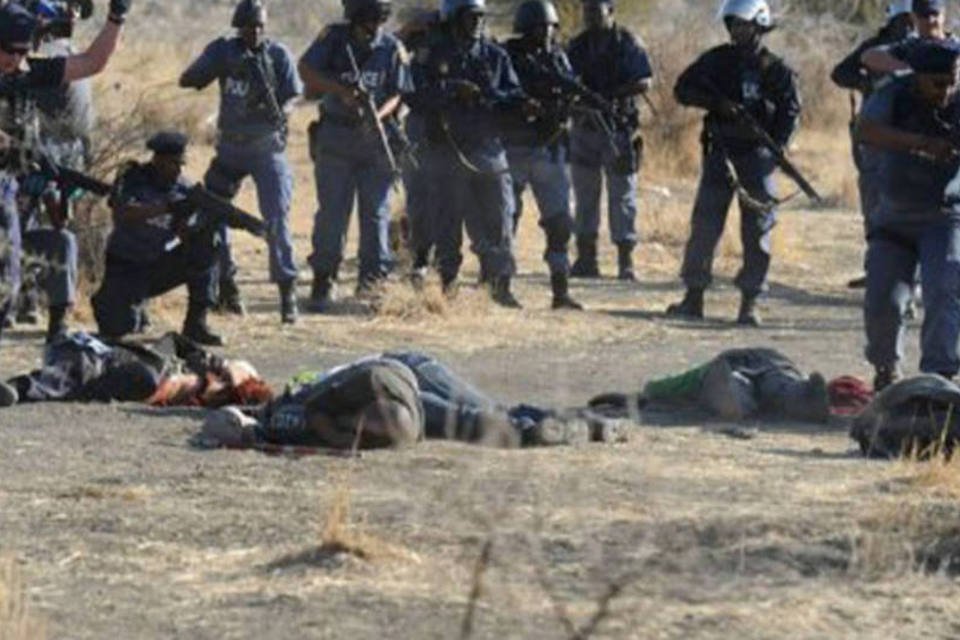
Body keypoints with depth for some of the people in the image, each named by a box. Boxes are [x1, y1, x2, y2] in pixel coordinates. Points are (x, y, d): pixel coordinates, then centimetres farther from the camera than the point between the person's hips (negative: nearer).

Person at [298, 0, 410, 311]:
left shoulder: (392, 48, 2)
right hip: (336, 137, -1)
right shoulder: (334, 38, -1)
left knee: (376, 212, 2)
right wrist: (342, 90, -21)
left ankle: (373, 281, 7)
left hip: (376, 137, 1)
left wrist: (378, 116, -20)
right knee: (332, 212, -2)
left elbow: (396, 94, 0)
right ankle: (323, 282, 3)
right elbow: (306, 71, -8)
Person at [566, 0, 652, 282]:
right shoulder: (577, 46, 10)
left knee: (622, 195, -2)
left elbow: (644, 82, -10)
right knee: (585, 195, 7)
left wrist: (610, 94, -20)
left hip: (618, 129, -4)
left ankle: (626, 261, -1)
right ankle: (586, 259, 12)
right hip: (584, 128, 4)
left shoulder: (628, 44, -3)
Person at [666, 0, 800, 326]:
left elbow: (791, 111, 2)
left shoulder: (776, 70, 2)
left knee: (756, 231, -2)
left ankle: (749, 302, 3)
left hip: (757, 155, -1)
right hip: (720, 150, 2)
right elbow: (683, 88, 3)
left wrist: (777, 146, -13)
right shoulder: (717, 60, 6)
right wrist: (717, 102, -13)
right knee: (704, 226, 0)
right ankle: (693, 297, 7)